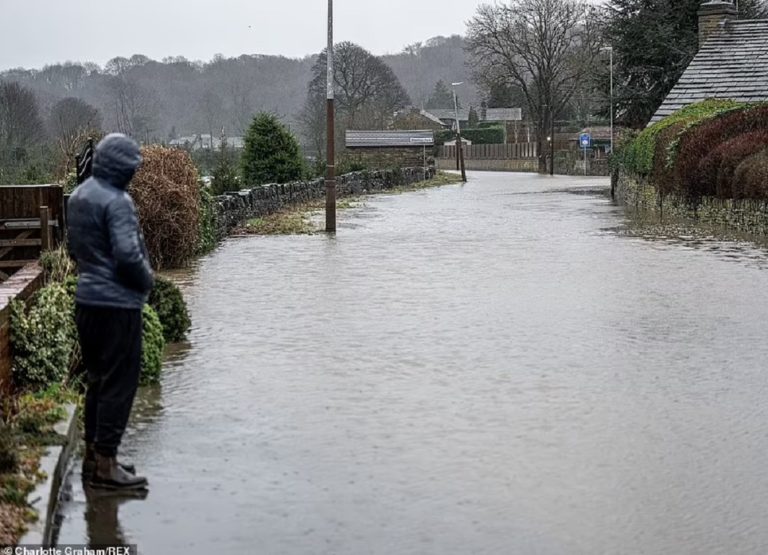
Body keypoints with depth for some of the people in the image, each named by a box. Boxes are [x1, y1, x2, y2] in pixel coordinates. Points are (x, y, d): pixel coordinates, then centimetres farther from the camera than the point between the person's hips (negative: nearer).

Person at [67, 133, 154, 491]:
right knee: (120, 382, -2)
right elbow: (128, 254, -23)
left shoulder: (78, 197, 10)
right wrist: (147, 281, -7)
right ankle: (104, 463, 1)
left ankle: (93, 454, 25)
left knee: (98, 379, 18)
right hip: (118, 303, -9)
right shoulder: (117, 201, -18)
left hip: (87, 300, 9)